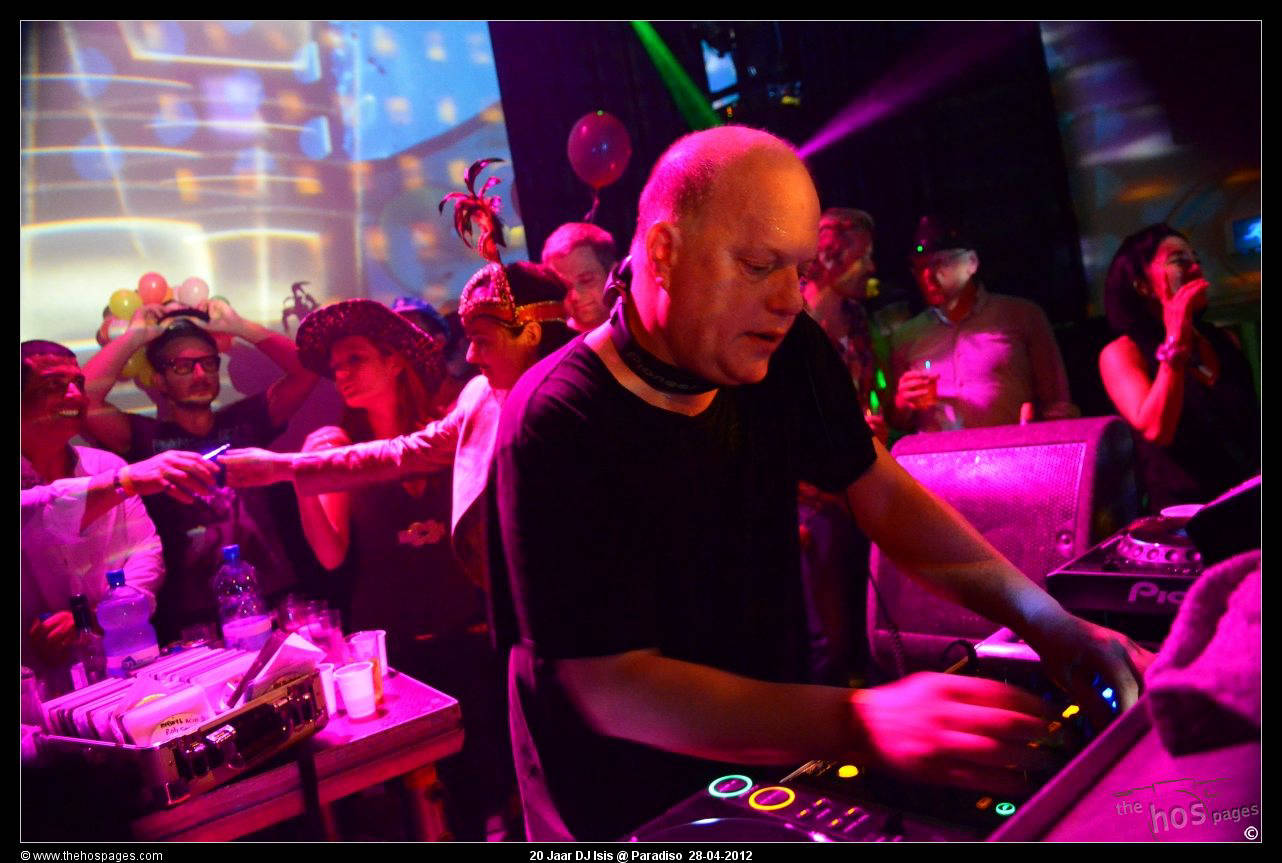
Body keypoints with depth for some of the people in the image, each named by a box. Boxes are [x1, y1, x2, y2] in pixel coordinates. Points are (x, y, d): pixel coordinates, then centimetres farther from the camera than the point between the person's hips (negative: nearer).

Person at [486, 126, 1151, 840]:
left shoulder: (788, 353, -4)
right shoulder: (558, 427, -24)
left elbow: (887, 499, 0)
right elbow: (612, 690, -26)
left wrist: (1052, 626, -12)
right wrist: (858, 726, -37)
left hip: (771, 757, 5)